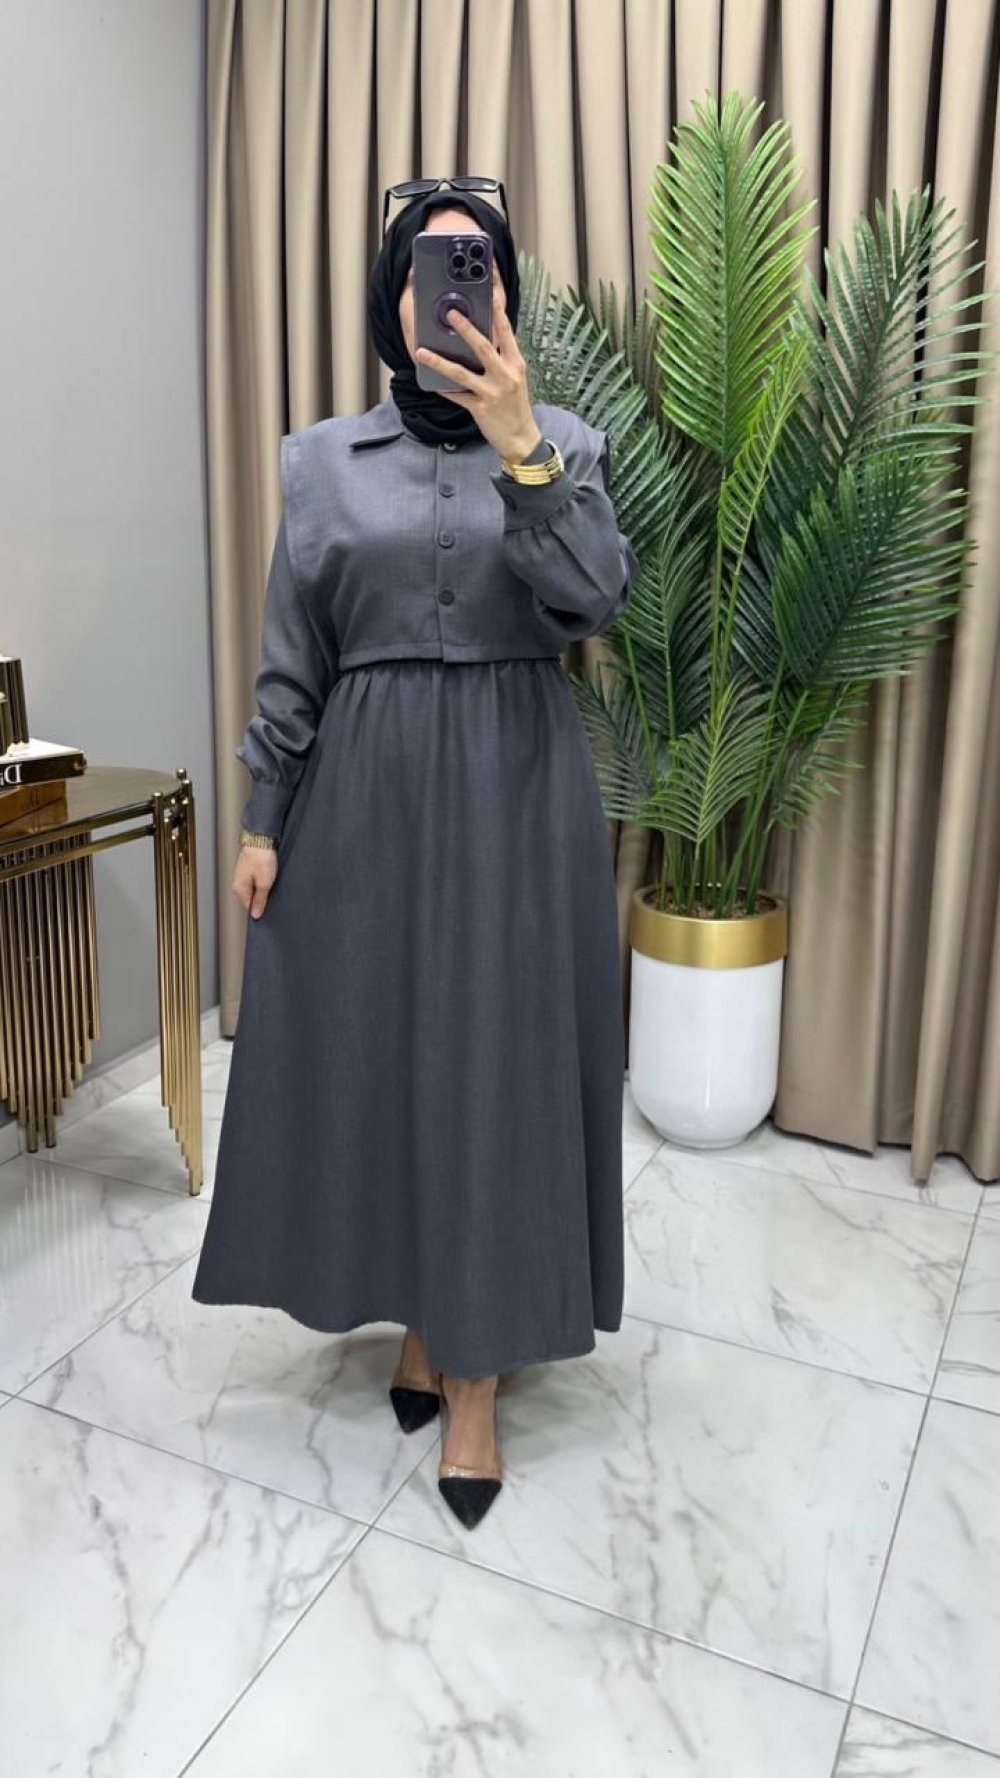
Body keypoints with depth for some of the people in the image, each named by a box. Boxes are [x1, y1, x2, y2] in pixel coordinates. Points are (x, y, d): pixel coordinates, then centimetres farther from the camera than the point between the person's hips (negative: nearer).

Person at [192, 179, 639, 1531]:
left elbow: (599, 600, -13)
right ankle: (418, 1315, 31)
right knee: (375, 1049, 7)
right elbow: (290, 657, 5)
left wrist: (520, 445, -22)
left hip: (516, 787, -1)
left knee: (500, 1055, 1)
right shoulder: (323, 459, 6)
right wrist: (263, 818, 2)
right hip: (366, 790, 2)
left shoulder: (567, 444, 4)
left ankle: (477, 1368, 16)